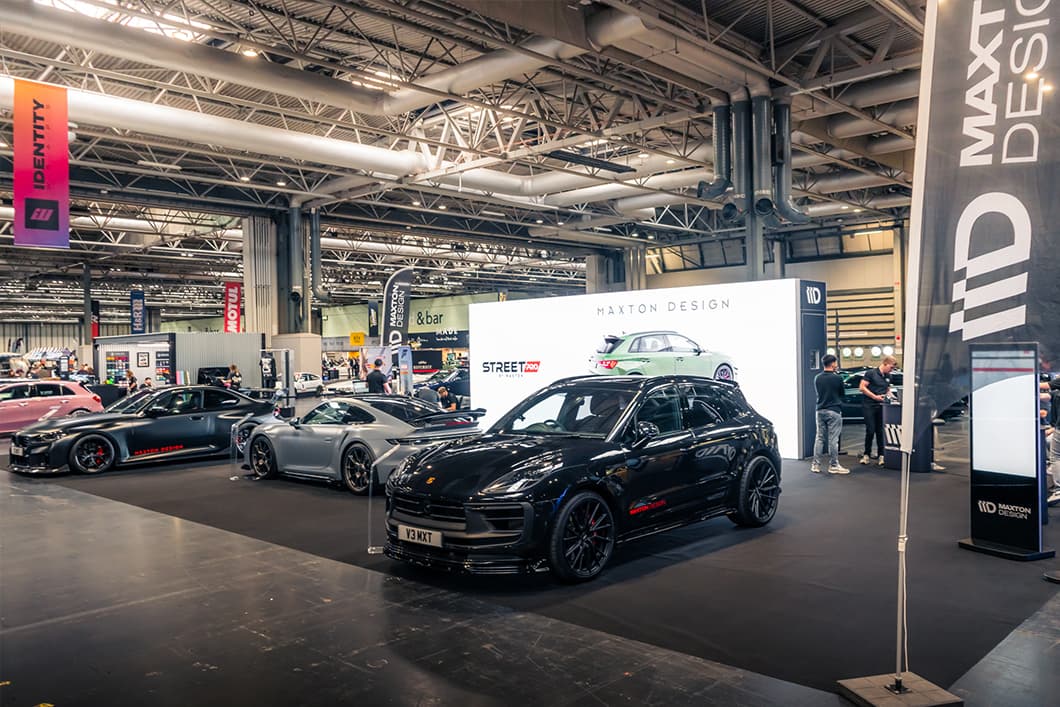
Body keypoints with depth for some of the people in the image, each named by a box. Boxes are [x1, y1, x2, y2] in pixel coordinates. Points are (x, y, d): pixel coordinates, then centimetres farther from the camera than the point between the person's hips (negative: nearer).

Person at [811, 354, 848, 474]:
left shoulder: (817, 378, 2)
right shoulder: (837, 378, -11)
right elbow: (841, 394, 4)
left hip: (820, 411, 5)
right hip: (834, 411, -5)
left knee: (819, 438, 9)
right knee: (833, 439, 0)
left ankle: (815, 465, 9)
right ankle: (833, 465, 6)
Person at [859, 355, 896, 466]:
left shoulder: (888, 377, 12)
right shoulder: (871, 373, -6)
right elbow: (862, 387, -10)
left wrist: (889, 395, 2)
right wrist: (875, 397, -15)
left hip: (881, 406, 5)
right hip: (869, 405, -5)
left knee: (880, 431, 4)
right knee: (870, 431, -6)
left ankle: (881, 456, 7)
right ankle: (866, 455, 5)